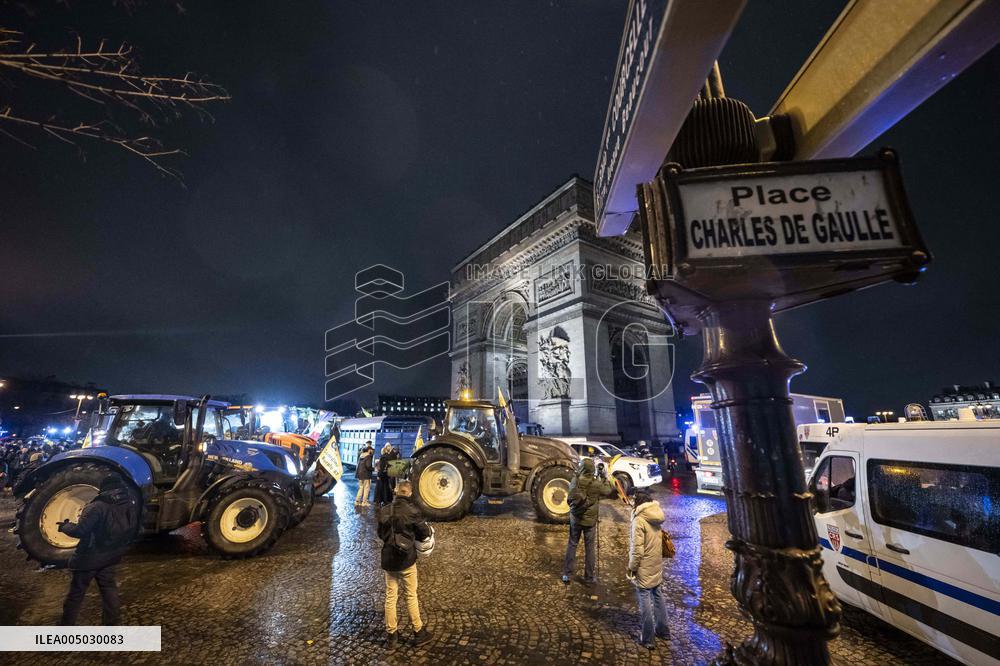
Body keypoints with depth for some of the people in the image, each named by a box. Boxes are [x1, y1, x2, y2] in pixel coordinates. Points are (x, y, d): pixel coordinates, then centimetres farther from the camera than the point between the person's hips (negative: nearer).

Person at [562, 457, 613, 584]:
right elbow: (608, 491, 3)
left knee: (572, 545, 15)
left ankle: (566, 574, 20)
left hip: (575, 519, 2)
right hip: (590, 521, -2)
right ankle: (589, 576, 23)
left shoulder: (575, 481, -11)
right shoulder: (596, 483, -18)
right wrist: (605, 479, 14)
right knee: (590, 548, 13)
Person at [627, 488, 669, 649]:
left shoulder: (639, 520, -24)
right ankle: (662, 629, 36)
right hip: (657, 566, 7)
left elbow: (637, 549, -23)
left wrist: (631, 568, -10)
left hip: (644, 569, -7)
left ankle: (648, 638, 17)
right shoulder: (655, 516, -1)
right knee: (658, 596, 21)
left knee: (645, 602, 6)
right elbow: (656, 541, 9)